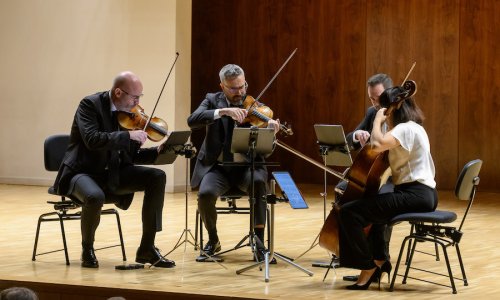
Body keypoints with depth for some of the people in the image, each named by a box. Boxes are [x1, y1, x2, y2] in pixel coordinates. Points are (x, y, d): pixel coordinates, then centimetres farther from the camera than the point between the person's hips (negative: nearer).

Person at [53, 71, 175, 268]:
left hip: (113, 174, 6)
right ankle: (87, 249, -8)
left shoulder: (129, 113, 5)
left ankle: (147, 248, -9)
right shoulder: (90, 105, -13)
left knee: (157, 177, -12)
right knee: (95, 196, -39)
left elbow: (131, 155, 9)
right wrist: (129, 135, -32)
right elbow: (92, 139, -30)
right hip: (83, 172, -6)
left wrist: (157, 151, -8)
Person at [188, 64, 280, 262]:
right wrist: (223, 111, -28)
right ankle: (213, 240, 0)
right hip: (217, 166, 0)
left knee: (258, 182, -34)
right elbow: (192, 121, -16)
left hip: (246, 166, 0)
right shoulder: (212, 100, 4)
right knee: (205, 193, -29)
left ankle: (259, 242, -25)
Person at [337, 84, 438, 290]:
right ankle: (379, 261, 27)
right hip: (423, 194, 11)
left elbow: (377, 144, -29)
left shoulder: (406, 128, -13)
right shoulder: (412, 128, 20)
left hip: (415, 195, -11)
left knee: (349, 212, -17)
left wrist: (378, 120, -14)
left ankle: (368, 266, -8)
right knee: (371, 206, 34)